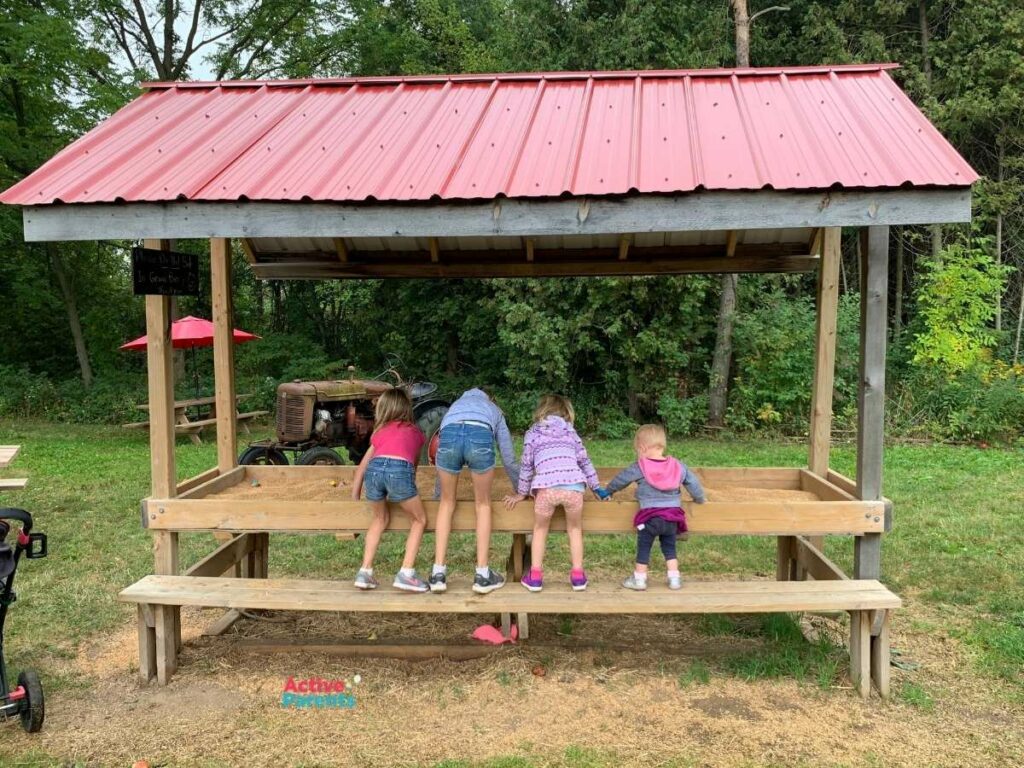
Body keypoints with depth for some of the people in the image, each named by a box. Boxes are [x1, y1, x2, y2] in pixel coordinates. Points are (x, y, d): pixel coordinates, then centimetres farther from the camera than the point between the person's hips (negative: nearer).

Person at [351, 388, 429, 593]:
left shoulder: (380, 432, 33)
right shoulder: (415, 431, 31)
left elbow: (361, 467, 35)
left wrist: (354, 500, 45)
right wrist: (406, 490, 59)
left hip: (374, 469, 3)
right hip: (400, 469, -3)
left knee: (380, 517, 30)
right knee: (420, 519, 19)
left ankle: (365, 572, 24)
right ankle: (406, 574, 8)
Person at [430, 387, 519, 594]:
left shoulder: (456, 404, 45)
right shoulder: (494, 410, 41)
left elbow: (442, 450, 47)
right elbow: (509, 460, 39)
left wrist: (438, 493, 55)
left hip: (449, 433, 1)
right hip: (480, 435, -1)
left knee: (447, 503, 21)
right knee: (483, 504, 18)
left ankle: (438, 574, 19)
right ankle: (482, 575, 20)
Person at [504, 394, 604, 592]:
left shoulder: (533, 433, 22)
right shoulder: (570, 431, 27)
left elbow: (527, 465, 21)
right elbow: (584, 461, 28)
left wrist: (522, 493, 31)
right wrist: (597, 487, 37)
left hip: (546, 487, -1)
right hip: (573, 486, 1)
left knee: (540, 529, 21)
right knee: (574, 529, 24)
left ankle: (535, 576, 20)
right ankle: (578, 575, 21)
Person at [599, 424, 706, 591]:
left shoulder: (639, 467, -4)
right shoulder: (678, 466, 4)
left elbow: (620, 480, 8)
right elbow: (693, 483, 11)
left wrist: (607, 492, 26)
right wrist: (699, 499, 30)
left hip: (649, 516, -4)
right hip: (673, 515, 4)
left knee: (643, 548, 10)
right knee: (669, 548, 18)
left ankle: (639, 579, 16)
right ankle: (674, 578, 16)